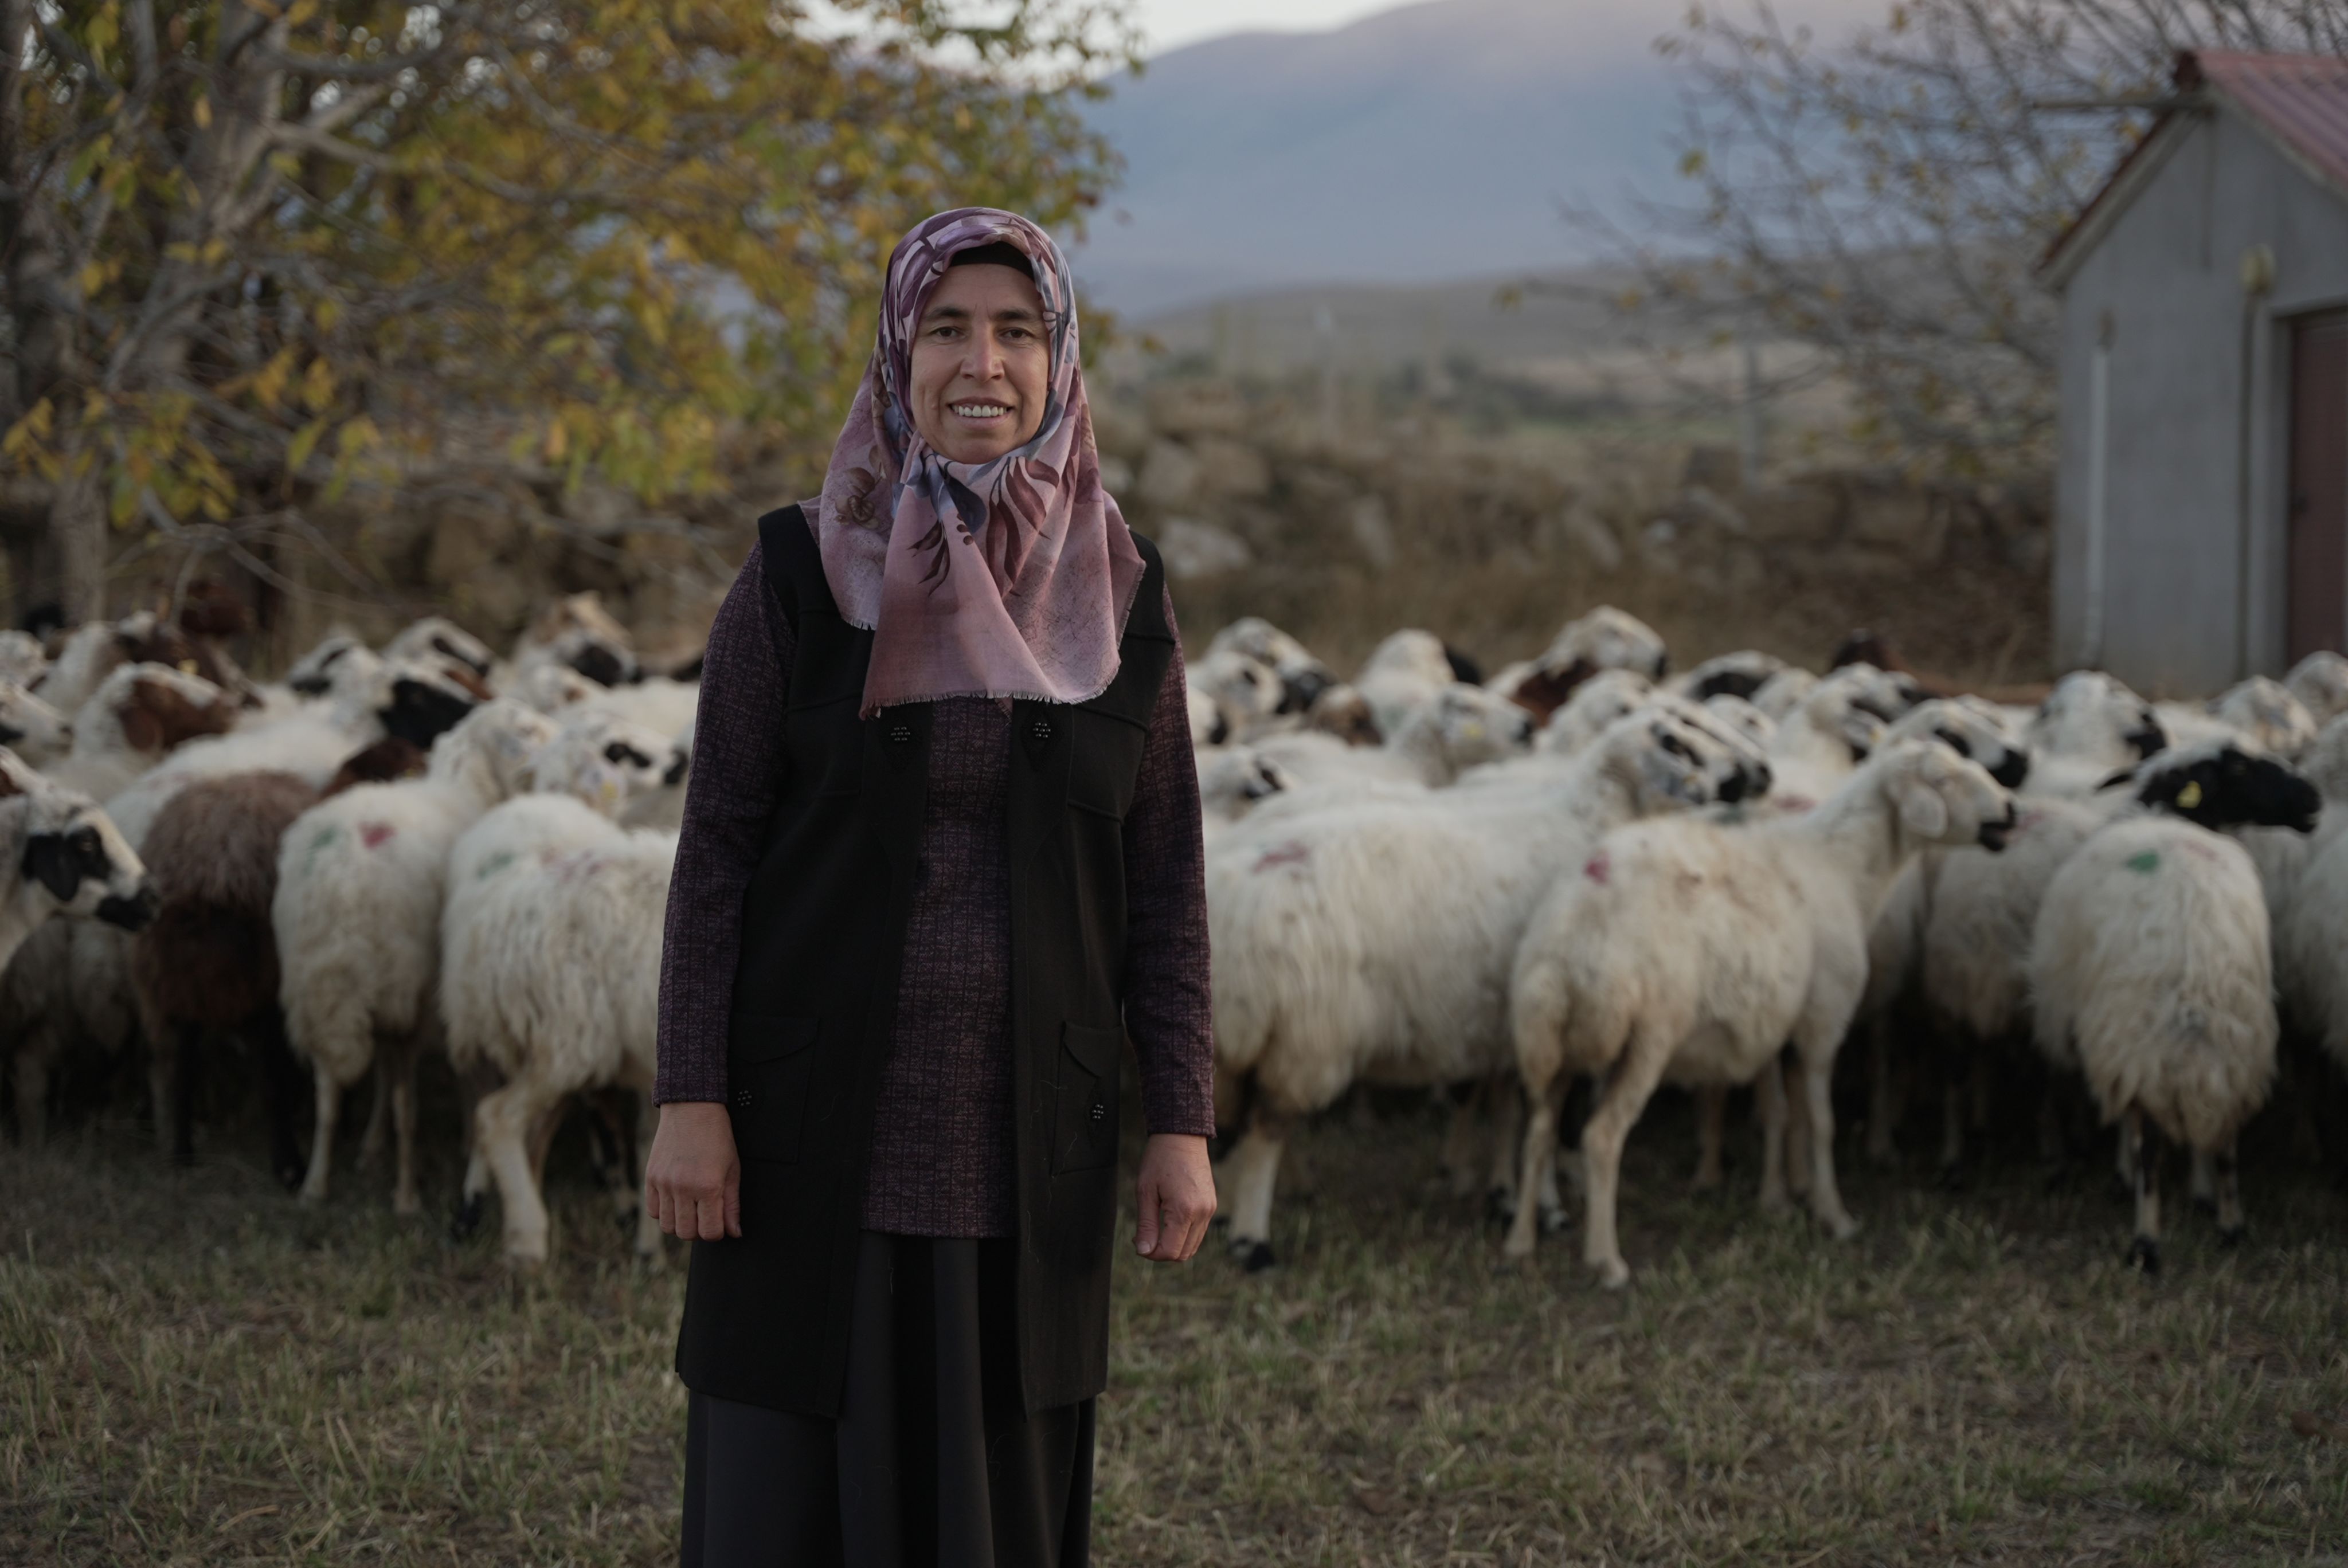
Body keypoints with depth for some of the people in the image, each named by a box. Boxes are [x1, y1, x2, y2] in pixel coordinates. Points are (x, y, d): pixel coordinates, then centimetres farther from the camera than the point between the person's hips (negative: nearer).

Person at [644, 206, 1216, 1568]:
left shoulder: (1125, 597, 1)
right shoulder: (798, 576, -5)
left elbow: (1166, 873, 3)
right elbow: (718, 843, -4)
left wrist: (1185, 1123, -3)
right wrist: (690, 1099, -10)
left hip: (1028, 1132, 2)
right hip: (823, 1113, -2)